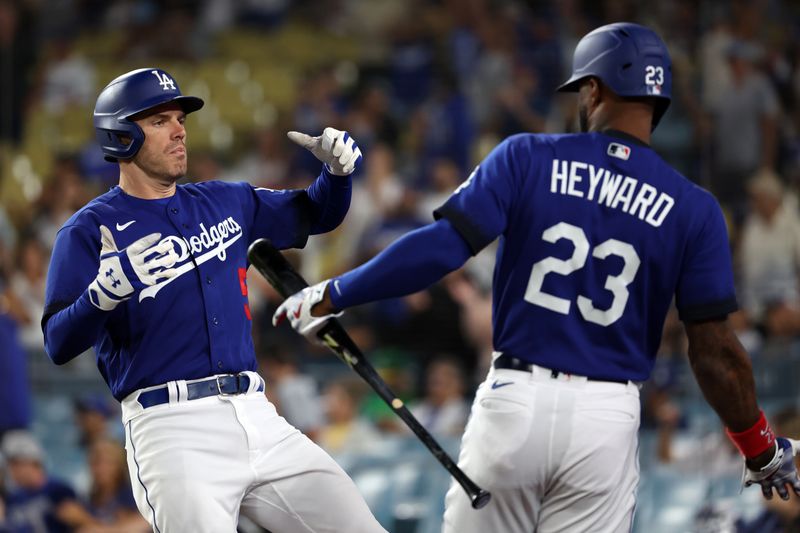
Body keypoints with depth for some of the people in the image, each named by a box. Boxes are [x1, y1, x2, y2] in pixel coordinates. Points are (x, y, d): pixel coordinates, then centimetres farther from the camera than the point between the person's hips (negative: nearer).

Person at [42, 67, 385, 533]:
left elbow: (316, 215, 29)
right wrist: (104, 293, -31)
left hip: (259, 420, 6)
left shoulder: (225, 202, 17)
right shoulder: (91, 231, -1)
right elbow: (59, 345, -11)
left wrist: (338, 169, 8)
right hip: (171, 426, -6)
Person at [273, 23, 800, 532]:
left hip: (514, 399, 0)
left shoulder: (528, 158, -1)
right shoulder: (692, 209, 0)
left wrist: (331, 297, 0)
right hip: (607, 418, 0)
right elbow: (715, 349, -2)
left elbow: (441, 247, -10)